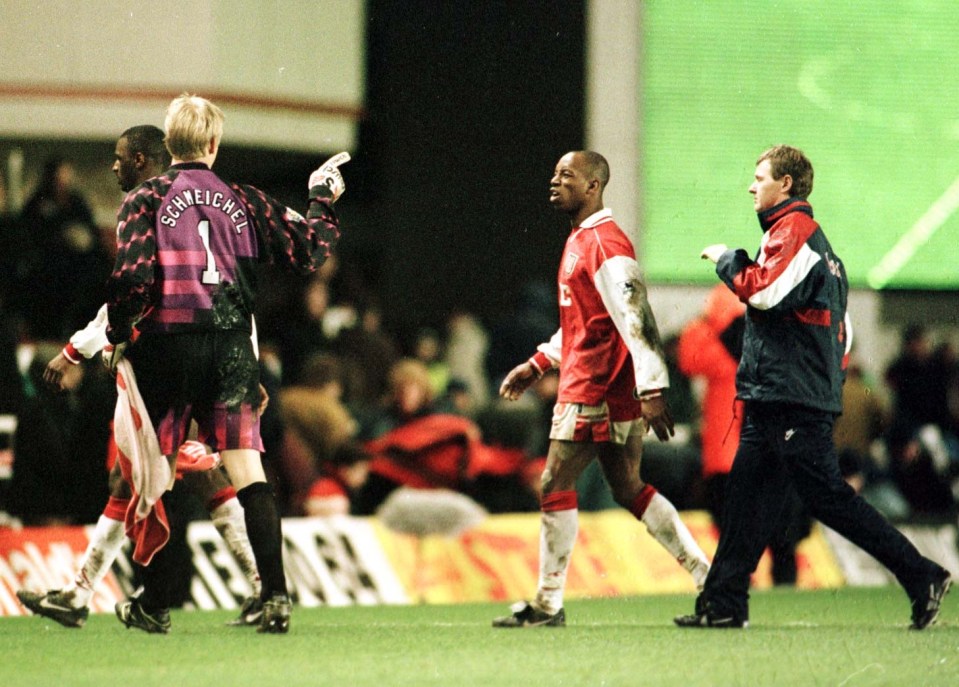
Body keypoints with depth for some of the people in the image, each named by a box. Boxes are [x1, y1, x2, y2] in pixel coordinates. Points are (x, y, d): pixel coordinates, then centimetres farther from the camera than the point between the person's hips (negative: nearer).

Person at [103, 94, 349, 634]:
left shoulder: (146, 200, -2)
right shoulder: (244, 201, 6)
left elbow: (132, 276, -13)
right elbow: (310, 254, 10)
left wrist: (118, 336, 3)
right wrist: (324, 200, 27)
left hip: (166, 347, -2)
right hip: (231, 345, 2)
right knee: (249, 471, -1)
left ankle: (155, 604, 14)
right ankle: (276, 595, -12)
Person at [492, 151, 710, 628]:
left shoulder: (604, 245, -16)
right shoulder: (581, 240, 17)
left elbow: (635, 317, -23)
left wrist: (652, 390, -29)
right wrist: (537, 364, 25)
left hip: (595, 390, -10)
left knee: (554, 486, -5)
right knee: (629, 490, 11)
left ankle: (548, 605, 2)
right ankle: (710, 578, 10)